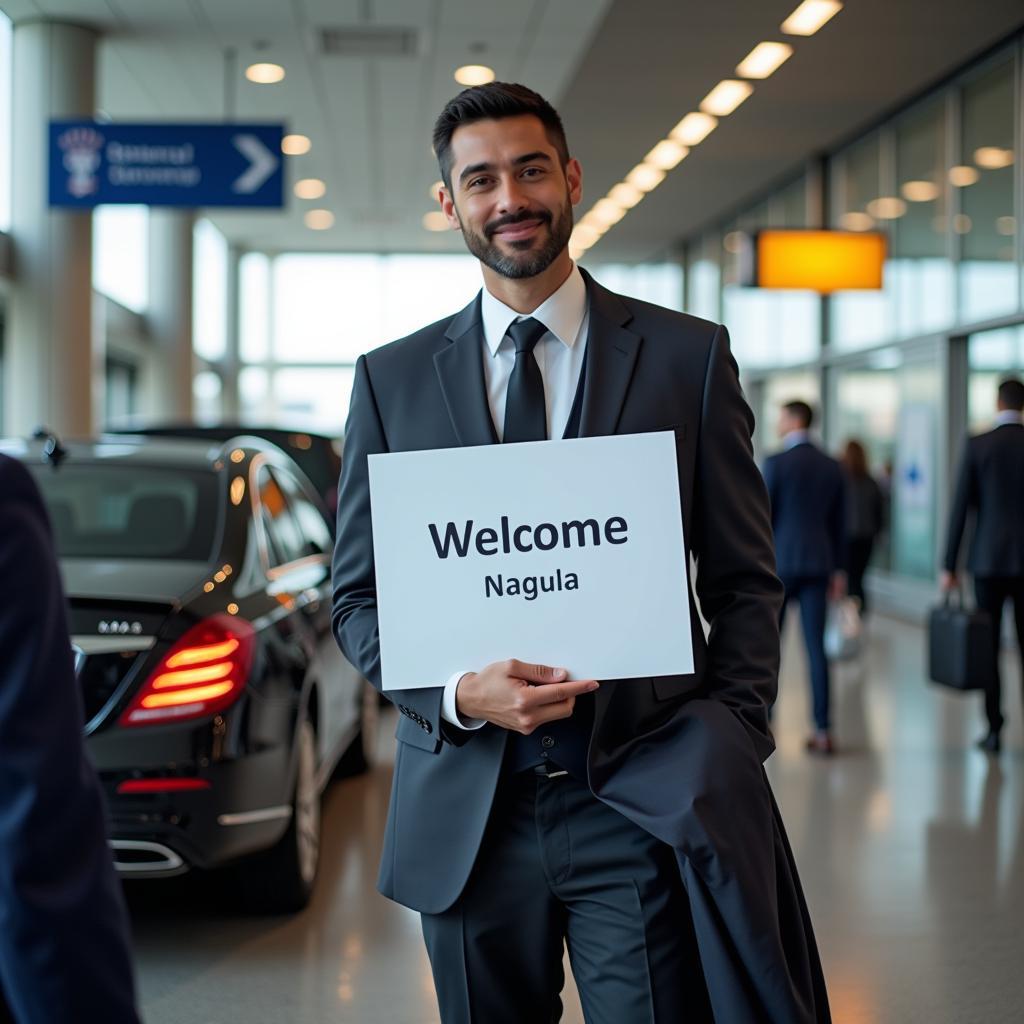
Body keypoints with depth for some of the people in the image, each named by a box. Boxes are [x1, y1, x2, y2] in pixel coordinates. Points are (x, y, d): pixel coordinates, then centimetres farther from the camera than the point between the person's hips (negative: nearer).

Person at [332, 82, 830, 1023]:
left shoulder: (689, 356, 3)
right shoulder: (392, 379, 7)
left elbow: (744, 583, 4)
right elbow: (358, 598, 7)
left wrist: (723, 750, -9)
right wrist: (458, 692, -11)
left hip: (644, 805, -2)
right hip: (468, 813, 2)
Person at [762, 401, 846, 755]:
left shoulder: (775, 463, -8)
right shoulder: (832, 467, 8)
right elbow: (839, 523, 11)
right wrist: (838, 570, 16)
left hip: (779, 562, -4)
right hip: (817, 564, 4)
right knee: (815, 647, 1)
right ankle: (822, 730, -5)